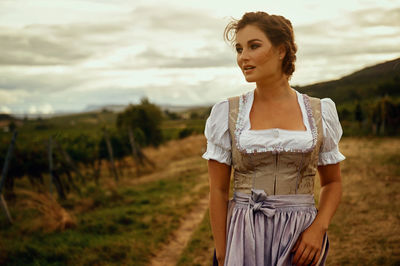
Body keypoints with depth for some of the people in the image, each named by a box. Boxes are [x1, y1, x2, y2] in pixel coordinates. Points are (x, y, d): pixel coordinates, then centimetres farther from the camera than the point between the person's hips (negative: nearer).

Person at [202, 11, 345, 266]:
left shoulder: (320, 112, 0)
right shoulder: (227, 112, -2)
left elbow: (333, 182, 9)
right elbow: (218, 190, -1)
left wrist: (318, 228, -8)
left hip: (301, 238, 1)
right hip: (244, 238, 0)